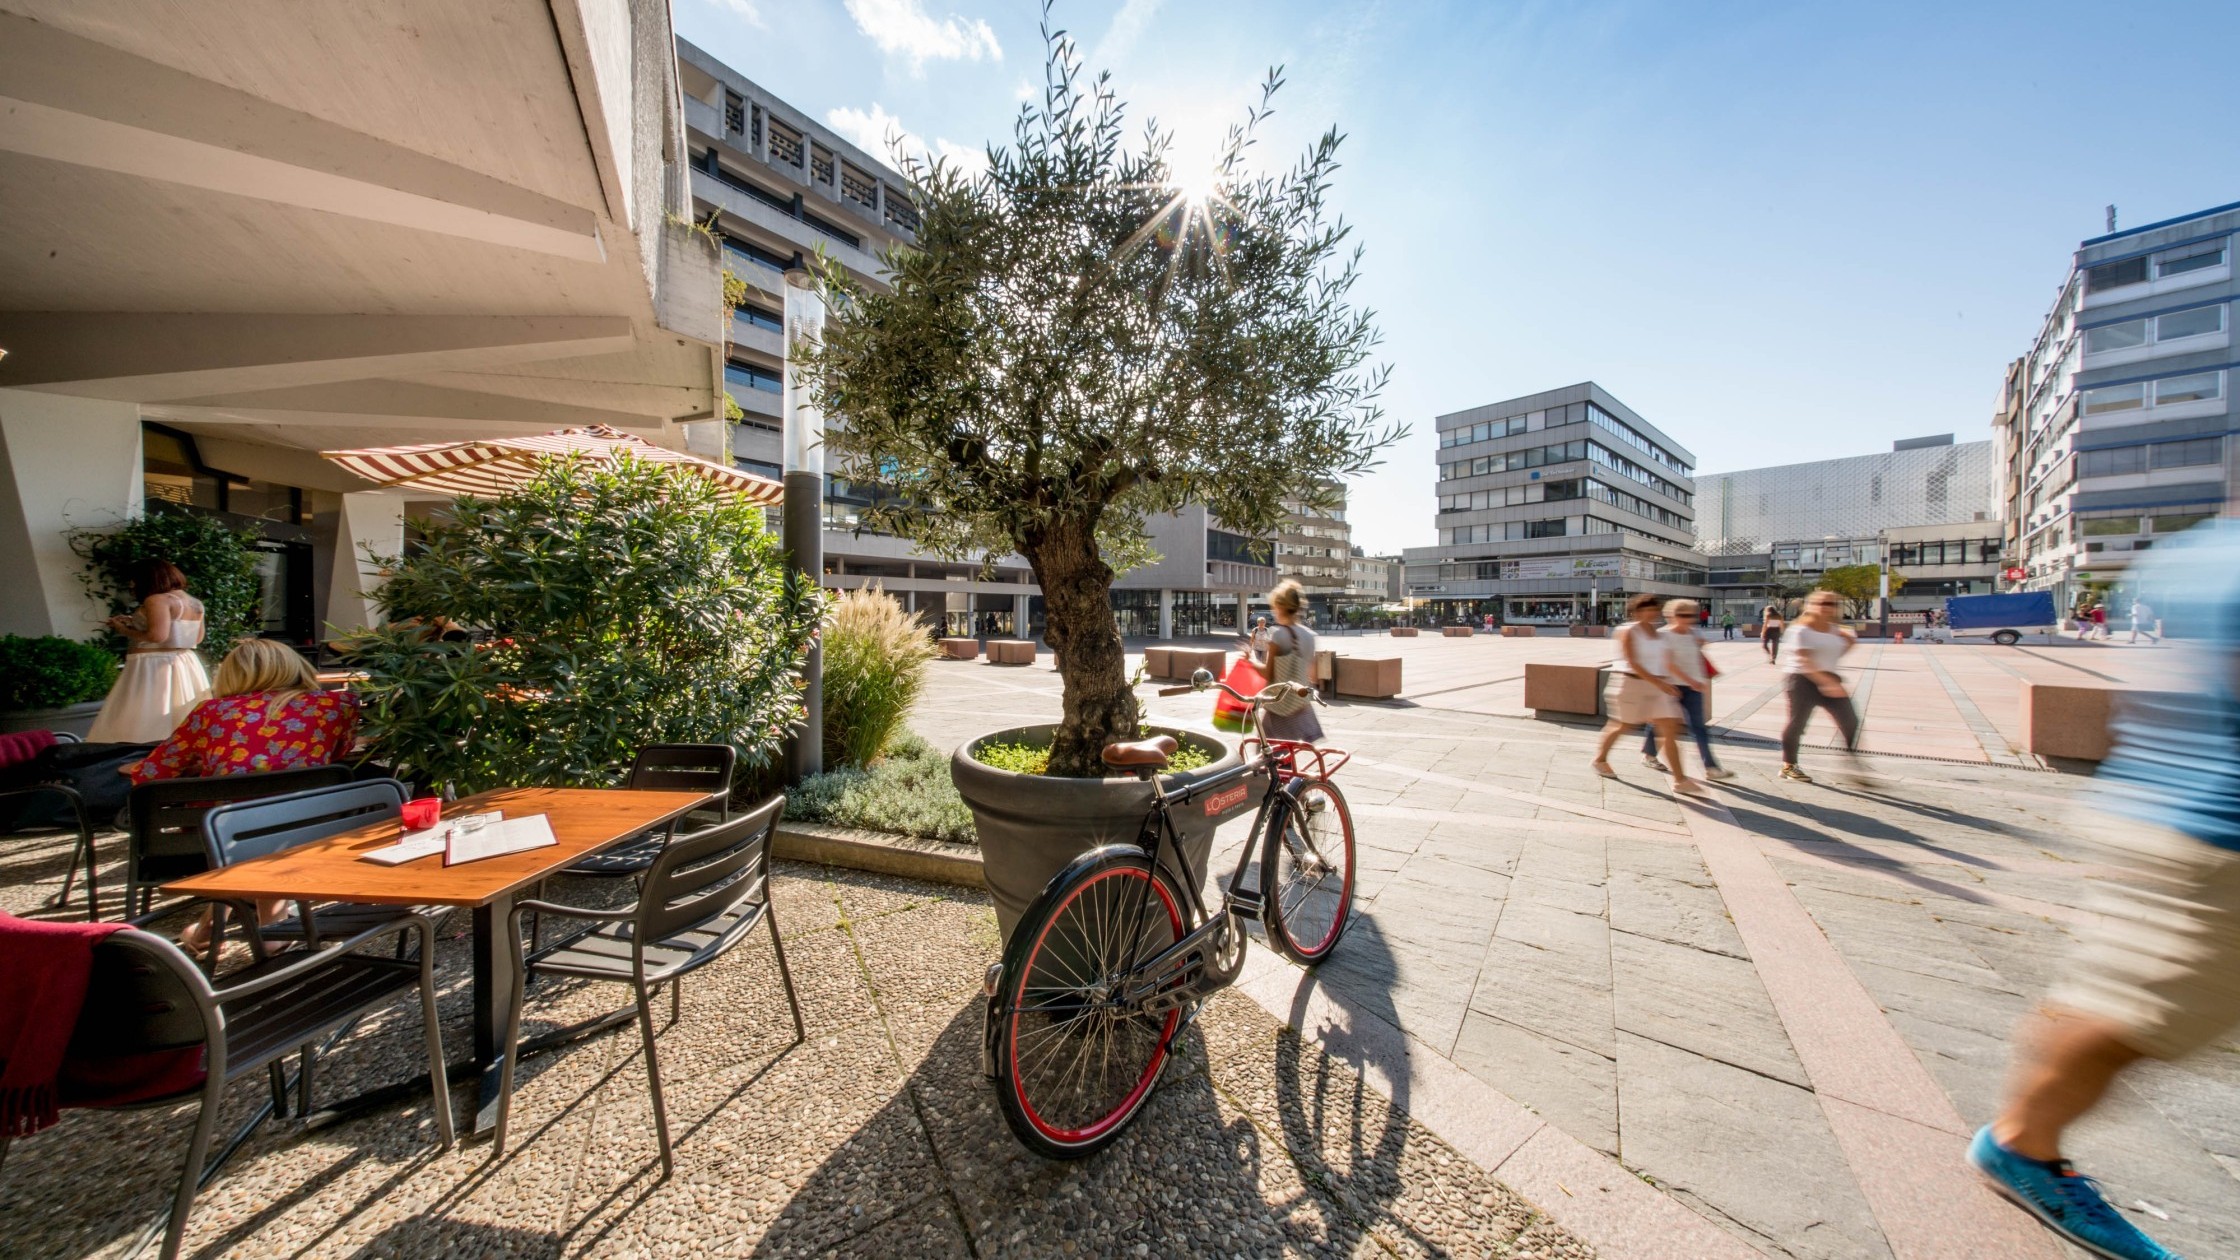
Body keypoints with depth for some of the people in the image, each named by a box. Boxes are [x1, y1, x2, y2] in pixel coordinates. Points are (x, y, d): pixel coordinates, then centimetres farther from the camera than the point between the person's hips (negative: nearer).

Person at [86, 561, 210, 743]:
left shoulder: (157, 600, -12)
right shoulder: (195, 603, 12)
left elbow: (157, 635, -22)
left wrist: (124, 630, -3)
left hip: (153, 668, -8)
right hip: (186, 667, 8)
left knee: (140, 727, -4)